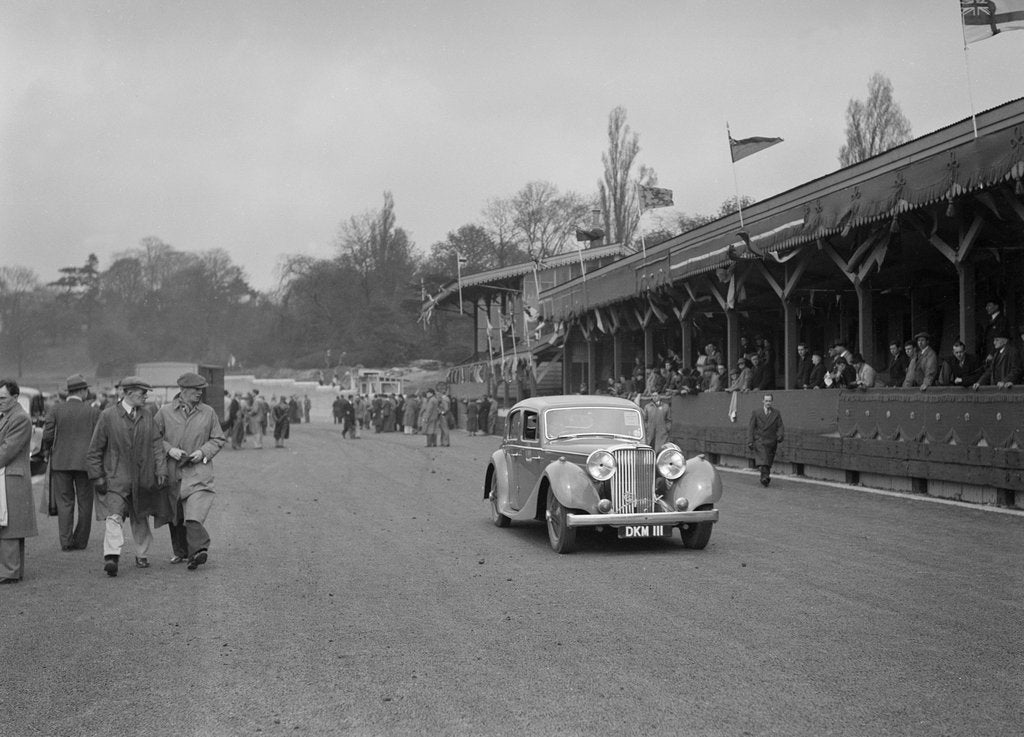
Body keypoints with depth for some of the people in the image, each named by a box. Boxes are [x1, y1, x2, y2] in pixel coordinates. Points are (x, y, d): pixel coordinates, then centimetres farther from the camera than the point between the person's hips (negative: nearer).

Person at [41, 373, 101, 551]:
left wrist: (47, 450, 12)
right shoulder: (93, 411, -3)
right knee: (84, 503, 9)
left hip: (60, 462, 1)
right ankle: (80, 541, 10)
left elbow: (47, 435, -6)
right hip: (85, 462, -1)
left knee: (64, 502, 7)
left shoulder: (55, 409, -3)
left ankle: (66, 540, -2)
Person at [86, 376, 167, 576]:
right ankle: (111, 557, -27)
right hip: (115, 478, -4)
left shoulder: (147, 418, 9)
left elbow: (156, 447, 8)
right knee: (114, 517, -18)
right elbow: (94, 451, -1)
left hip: (142, 480, 4)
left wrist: (161, 471, -4)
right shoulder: (107, 416, -3)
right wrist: (97, 476, -7)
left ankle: (141, 555, 28)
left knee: (140, 519, 13)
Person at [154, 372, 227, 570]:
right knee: (175, 516, 11)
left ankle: (199, 550, -27)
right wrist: (169, 449, -11)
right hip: (172, 472, 2)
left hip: (198, 470, -2)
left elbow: (219, 439, 11)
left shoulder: (208, 413, 6)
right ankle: (181, 552, 26)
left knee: (194, 513, -20)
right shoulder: (165, 412, 3)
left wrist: (203, 452, -6)